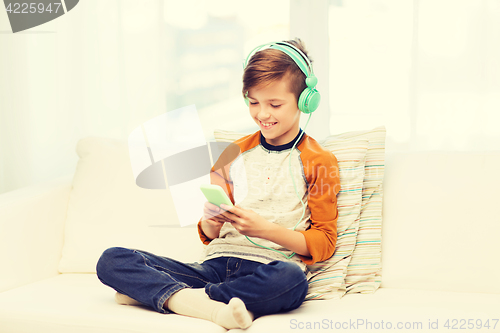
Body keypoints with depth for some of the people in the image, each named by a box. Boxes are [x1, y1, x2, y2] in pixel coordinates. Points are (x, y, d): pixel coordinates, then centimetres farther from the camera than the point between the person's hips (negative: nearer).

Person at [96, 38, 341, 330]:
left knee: (291, 280, -42)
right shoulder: (233, 154, 18)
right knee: (111, 261, -14)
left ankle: (153, 291, -26)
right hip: (216, 264, 4)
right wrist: (210, 223, -6)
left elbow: (324, 243, 0)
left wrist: (266, 229, -14)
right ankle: (215, 308, -33)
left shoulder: (318, 162, 6)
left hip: (269, 268, -3)